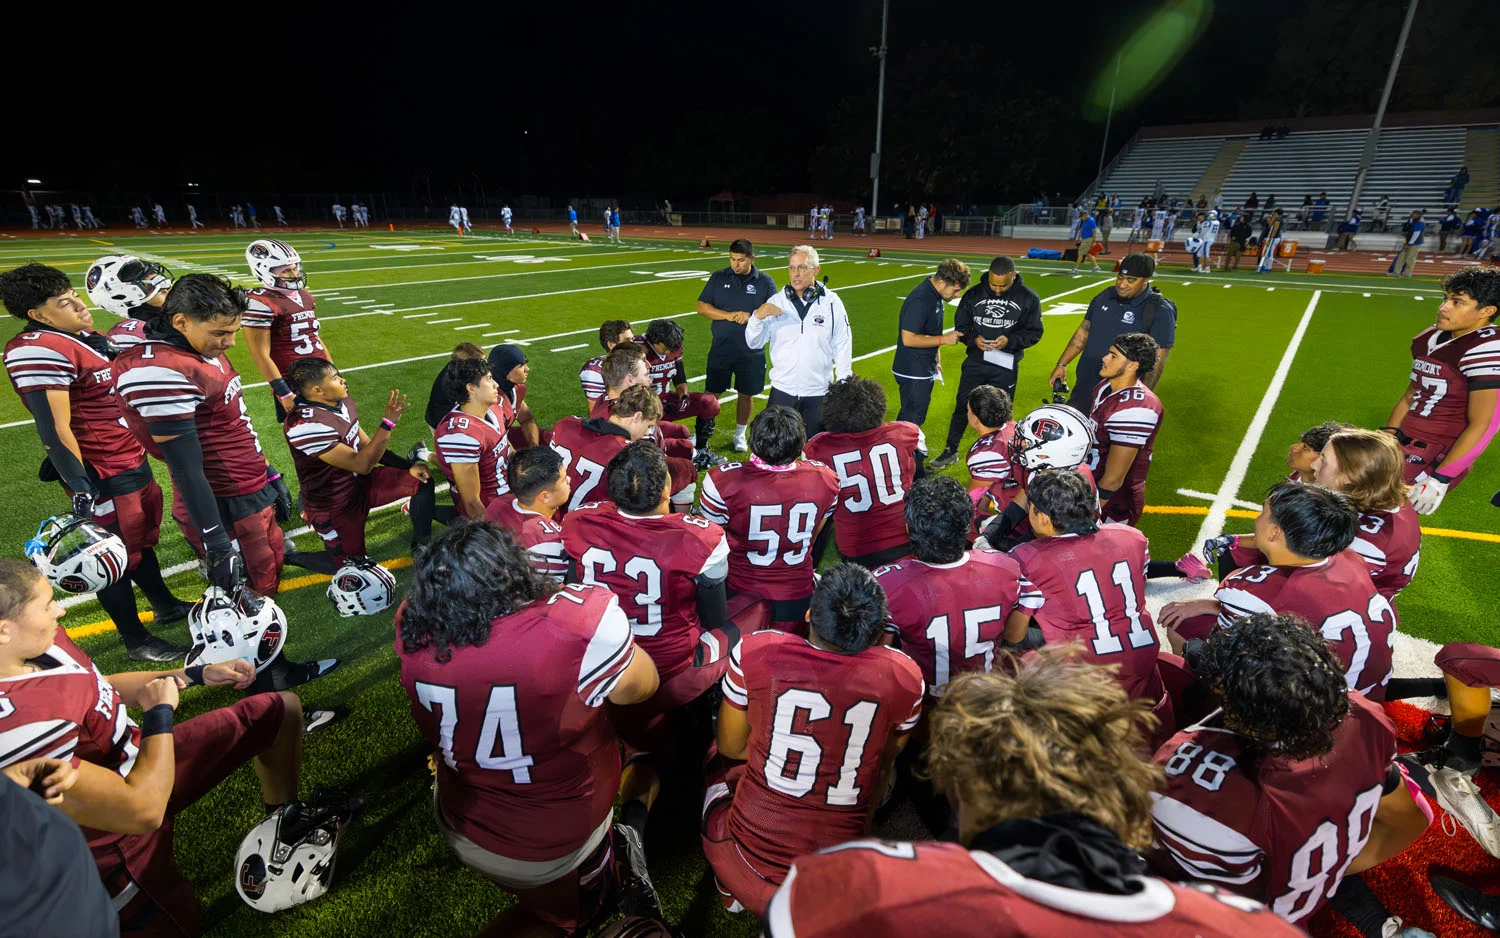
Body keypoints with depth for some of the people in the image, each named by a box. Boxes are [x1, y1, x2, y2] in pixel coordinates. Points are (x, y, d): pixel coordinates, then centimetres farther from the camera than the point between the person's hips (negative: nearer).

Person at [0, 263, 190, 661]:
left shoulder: (82, 336, 8)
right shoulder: (39, 350, -21)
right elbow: (55, 430, -23)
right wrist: (81, 491, -23)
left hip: (132, 460, 9)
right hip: (101, 474, -9)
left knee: (142, 536, 23)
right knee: (118, 557, 5)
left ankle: (165, 605, 42)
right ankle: (136, 642, 20)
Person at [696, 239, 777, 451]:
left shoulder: (765, 281, 0)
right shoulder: (718, 278, 3)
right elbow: (701, 307, -1)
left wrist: (752, 317, -21)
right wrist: (727, 315, -15)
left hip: (751, 352, 0)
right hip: (720, 349, 0)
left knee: (746, 394, 11)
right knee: (711, 393, 3)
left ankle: (740, 435, 29)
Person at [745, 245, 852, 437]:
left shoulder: (832, 302, -4)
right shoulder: (776, 301, -2)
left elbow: (842, 348, 1)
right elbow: (754, 343, -2)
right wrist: (757, 317, -20)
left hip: (819, 393, -1)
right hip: (782, 390, 1)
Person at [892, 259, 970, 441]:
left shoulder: (936, 296, 5)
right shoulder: (920, 300, -24)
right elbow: (908, 339, -27)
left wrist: (936, 359, 20)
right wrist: (944, 339, -22)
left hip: (925, 370, 9)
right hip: (912, 372, -9)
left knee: (917, 415, 19)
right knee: (911, 418, -1)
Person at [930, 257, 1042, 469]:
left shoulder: (1028, 298, -7)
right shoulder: (973, 294, -4)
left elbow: (1034, 332, -3)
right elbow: (961, 326, 3)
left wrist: (1010, 341, -21)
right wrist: (973, 339, -18)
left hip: (1006, 366, -1)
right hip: (975, 363, 1)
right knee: (962, 406, 7)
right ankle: (950, 451, 22)